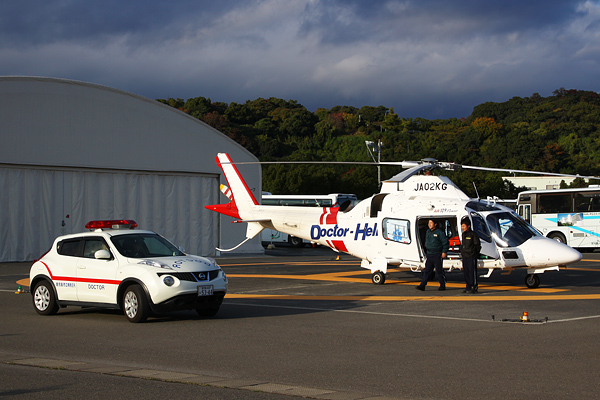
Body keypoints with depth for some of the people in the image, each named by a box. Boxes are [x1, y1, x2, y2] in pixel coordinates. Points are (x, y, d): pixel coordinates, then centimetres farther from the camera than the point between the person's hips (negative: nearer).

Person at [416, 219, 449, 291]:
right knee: (427, 271, 2)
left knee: (439, 271, 0)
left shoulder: (439, 232, -9)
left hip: (437, 255, -6)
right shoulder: (428, 232, 13)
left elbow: (445, 243, -9)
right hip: (429, 255, 6)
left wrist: (444, 252, -14)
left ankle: (442, 286, 12)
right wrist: (426, 249, 22)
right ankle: (422, 285, -2)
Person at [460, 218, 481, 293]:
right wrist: (462, 252, 15)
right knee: (466, 272, 9)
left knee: (472, 272, -6)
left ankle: (474, 287, -3)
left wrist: (475, 254, -8)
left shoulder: (473, 234, -9)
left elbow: (477, 245, -7)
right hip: (464, 256, 8)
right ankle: (468, 287, 16)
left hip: (471, 257, -8)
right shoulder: (463, 234, 15)